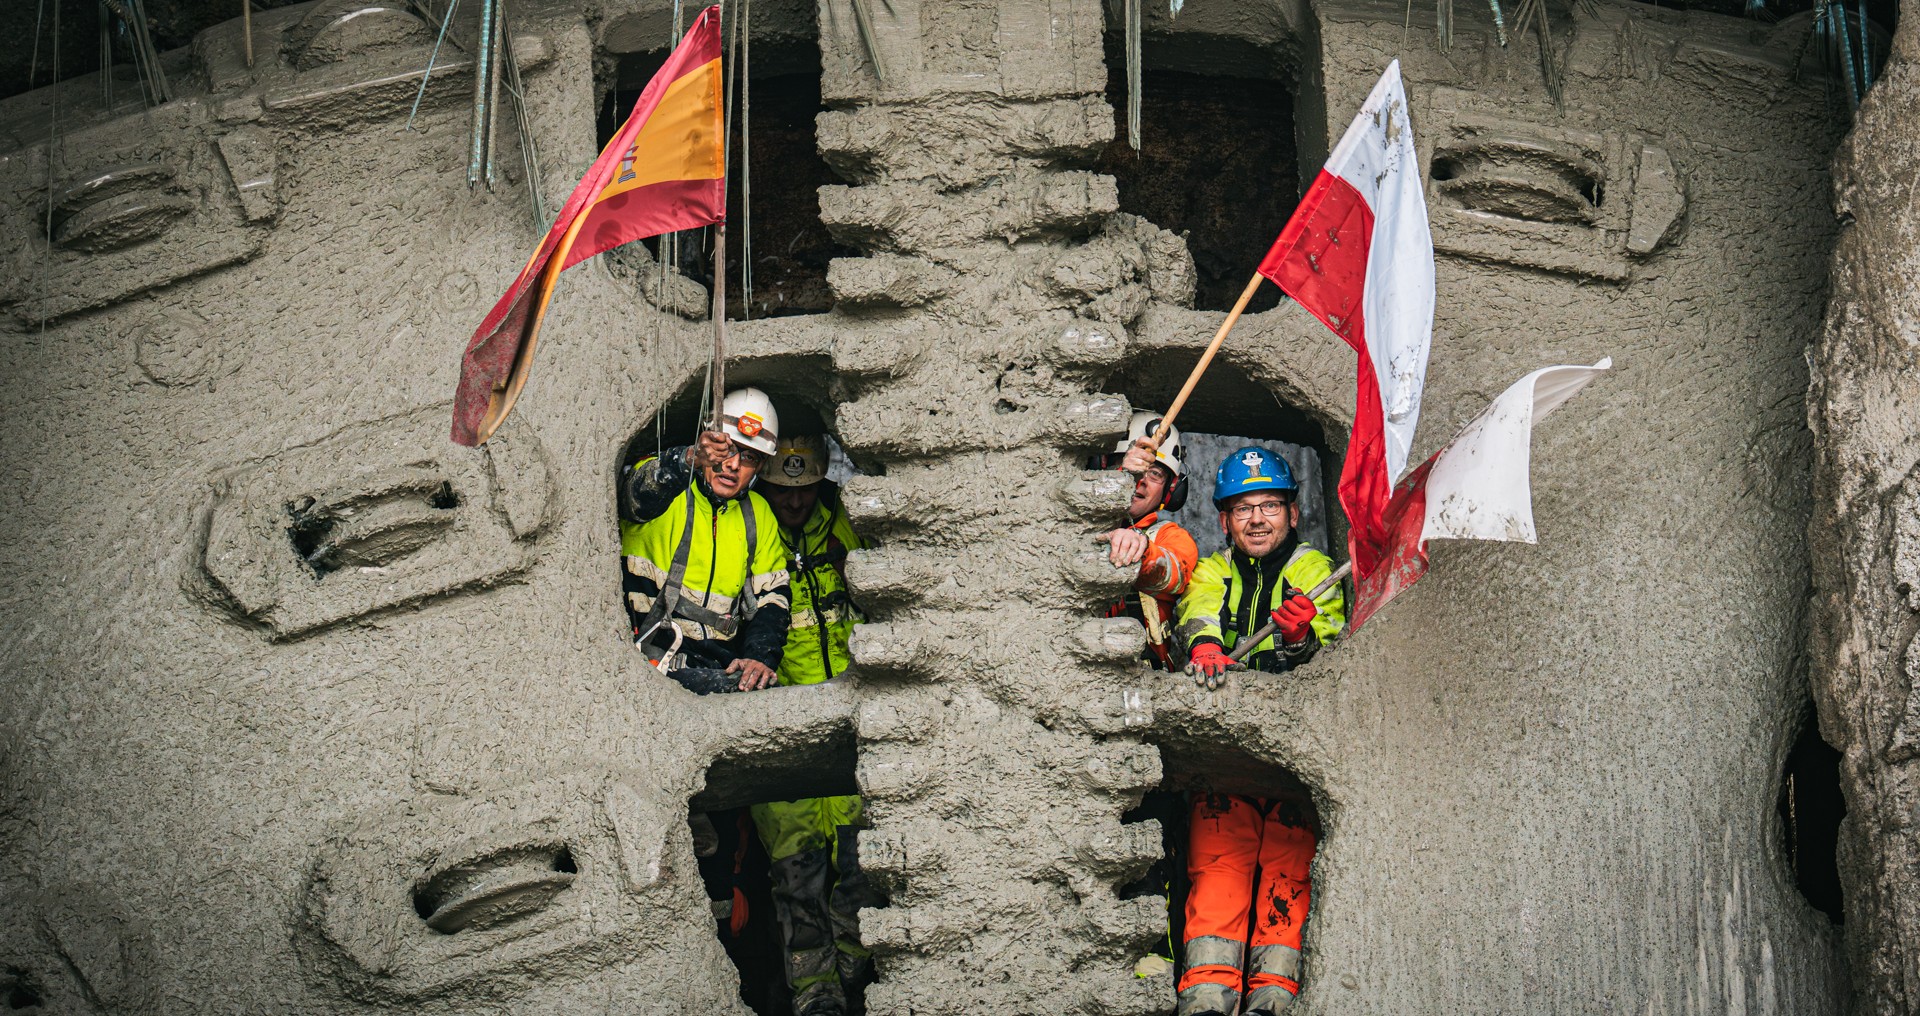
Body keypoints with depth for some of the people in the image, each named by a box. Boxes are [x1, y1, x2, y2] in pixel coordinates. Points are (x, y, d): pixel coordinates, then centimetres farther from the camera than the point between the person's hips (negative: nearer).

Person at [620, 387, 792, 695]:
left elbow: (770, 599, 14)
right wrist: (688, 460, -45)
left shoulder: (758, 514, 17)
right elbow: (638, 497, -26)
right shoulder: (663, 481, 0)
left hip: (718, 663, 6)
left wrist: (760, 656, -6)